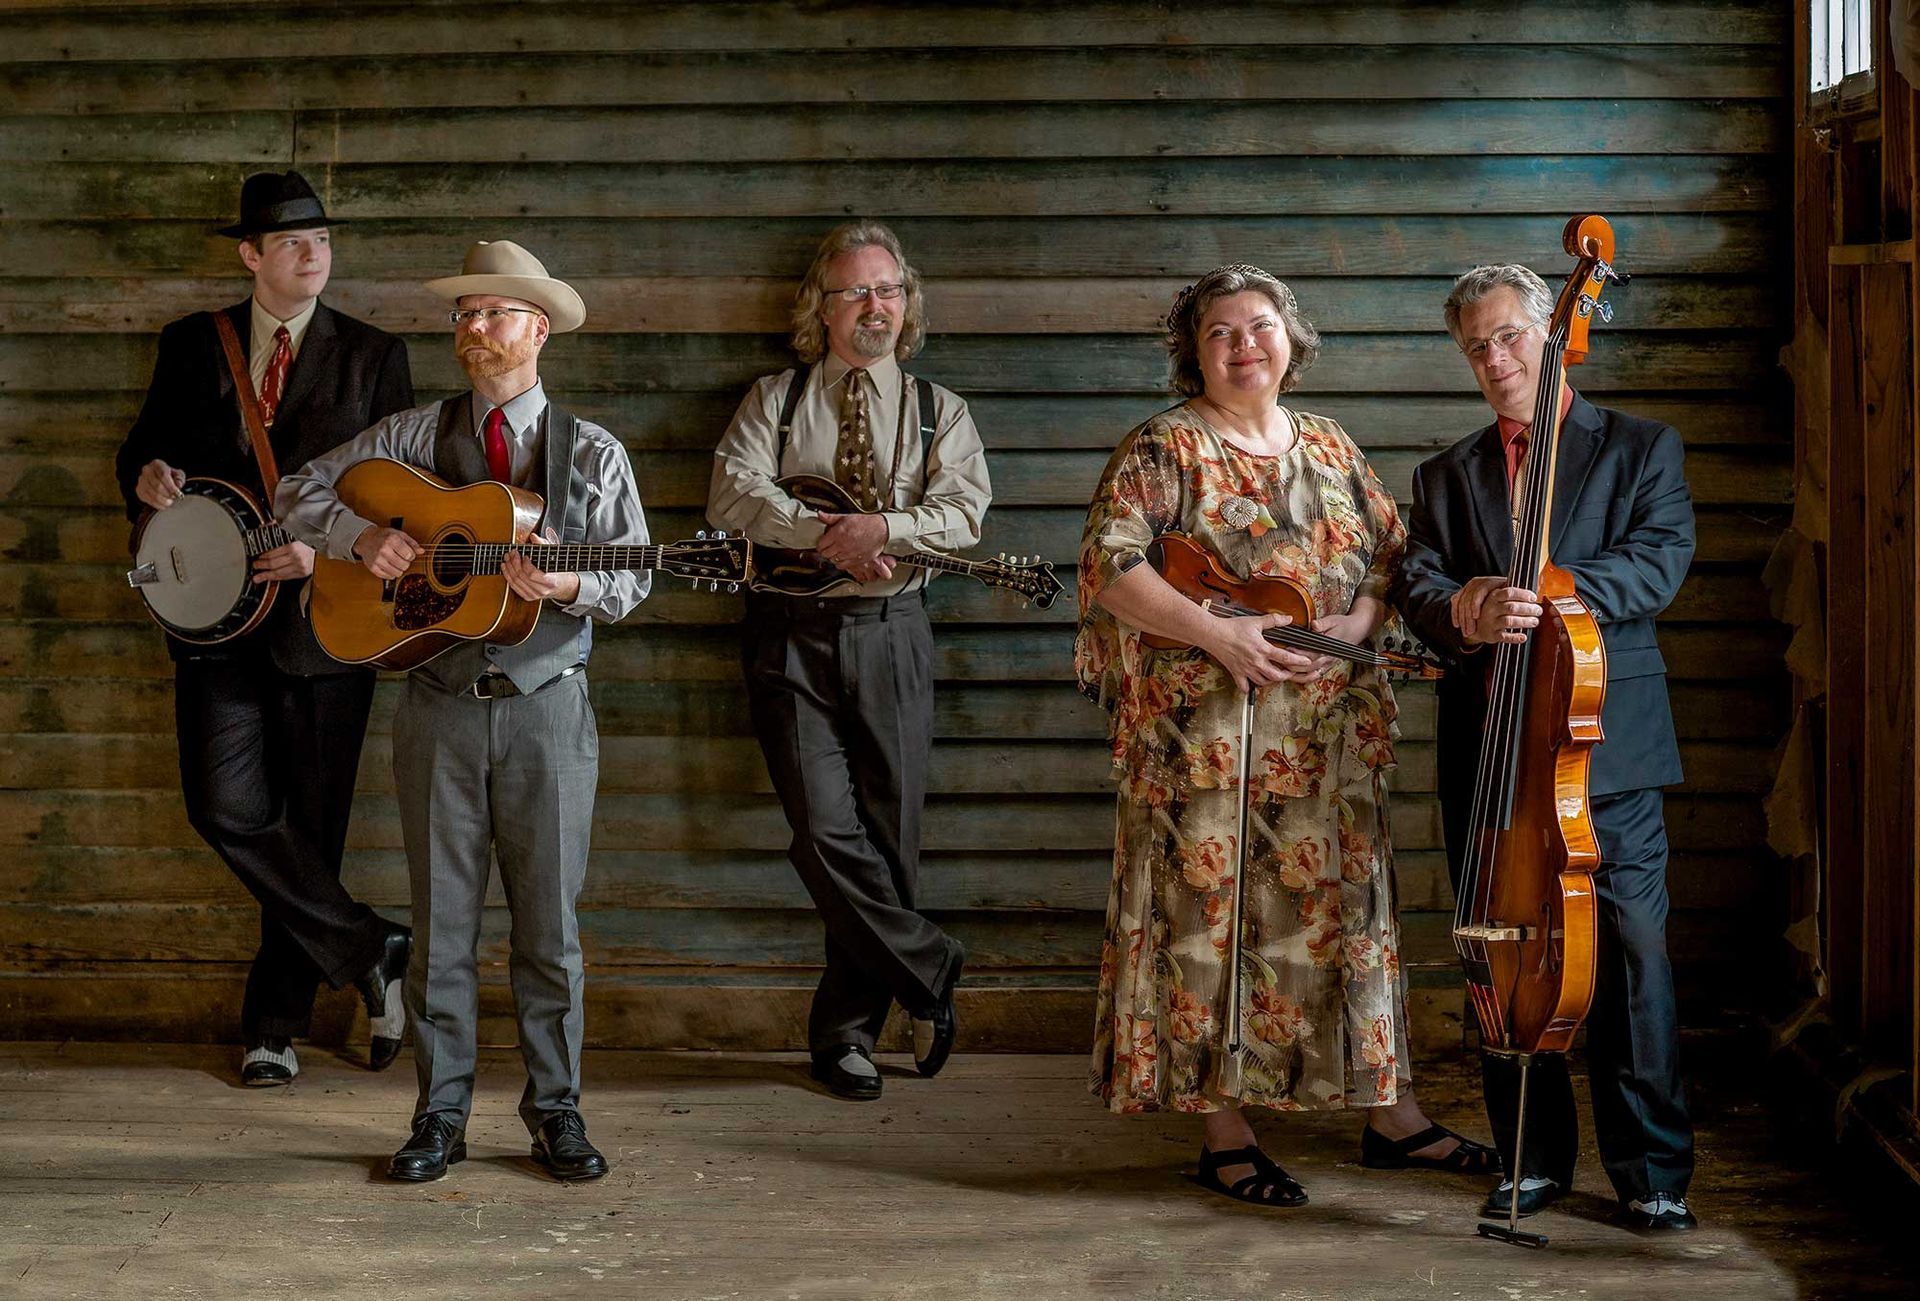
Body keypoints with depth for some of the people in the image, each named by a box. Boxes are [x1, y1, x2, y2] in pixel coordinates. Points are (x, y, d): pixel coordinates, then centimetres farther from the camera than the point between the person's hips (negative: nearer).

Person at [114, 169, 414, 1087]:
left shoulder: (372, 356, 5)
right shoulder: (191, 347, 10)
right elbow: (147, 447, 17)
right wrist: (147, 477, -7)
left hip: (324, 616, -1)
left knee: (309, 829, 3)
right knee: (224, 808, -14)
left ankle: (274, 1023, 17)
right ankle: (371, 955, -2)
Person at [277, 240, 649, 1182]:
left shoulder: (592, 453, 5)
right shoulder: (414, 436, 7)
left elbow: (631, 581, 2)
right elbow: (298, 493, 9)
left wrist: (569, 584, -18)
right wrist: (361, 535, -9)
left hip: (547, 705, -1)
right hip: (440, 704, 1)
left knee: (548, 918, 4)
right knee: (442, 919, 5)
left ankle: (555, 1107, 15)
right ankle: (440, 1113, 14)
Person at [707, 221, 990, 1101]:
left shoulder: (939, 411, 13)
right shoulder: (775, 400, 11)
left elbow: (963, 510, -3)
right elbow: (733, 494, -5)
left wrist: (884, 528, -19)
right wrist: (825, 532, -17)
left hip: (889, 632, 1)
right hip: (791, 630, -1)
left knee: (887, 838, 0)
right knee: (826, 831, -13)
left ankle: (845, 1031, 14)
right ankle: (929, 974, 6)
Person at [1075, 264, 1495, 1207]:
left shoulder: (1331, 449, 15)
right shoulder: (1164, 450, -2)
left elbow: (1393, 555, 15)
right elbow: (1108, 563, -12)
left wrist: (1358, 621, -7)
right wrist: (1216, 634, -21)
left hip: (1330, 736, 5)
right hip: (1207, 732, -5)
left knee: (1345, 910, 9)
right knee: (1214, 917, -2)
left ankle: (1390, 1115, 16)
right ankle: (1225, 1135, 6)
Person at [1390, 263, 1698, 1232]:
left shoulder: (1641, 449, 8)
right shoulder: (1447, 476, 17)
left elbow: (1659, 558, -7)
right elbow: (1415, 581, 3)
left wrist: (1547, 591, -22)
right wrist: (1460, 609, -21)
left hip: (1606, 743, -3)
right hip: (1486, 749, 3)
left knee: (1631, 949, -5)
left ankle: (1651, 1168, 4)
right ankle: (1536, 1159, 17)